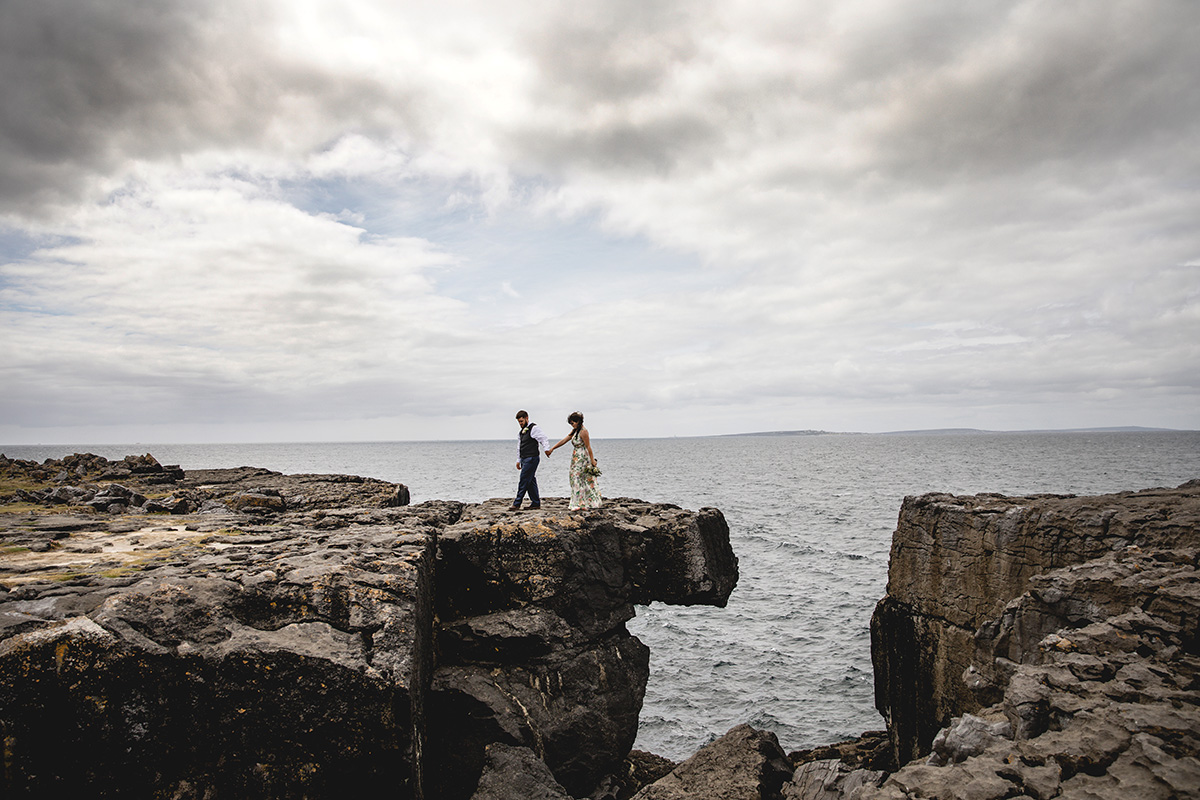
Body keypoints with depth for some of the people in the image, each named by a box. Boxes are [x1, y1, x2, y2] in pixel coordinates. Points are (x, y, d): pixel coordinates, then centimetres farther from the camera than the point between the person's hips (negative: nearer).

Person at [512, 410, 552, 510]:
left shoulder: (534, 428, -8)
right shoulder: (522, 430, 18)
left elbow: (544, 439, -15)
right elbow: (519, 446, 24)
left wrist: (546, 449, -31)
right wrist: (518, 460, 24)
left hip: (531, 459, -9)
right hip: (524, 459, 9)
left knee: (523, 481, -9)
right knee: (531, 481, 10)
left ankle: (517, 504, -9)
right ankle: (536, 503, 15)